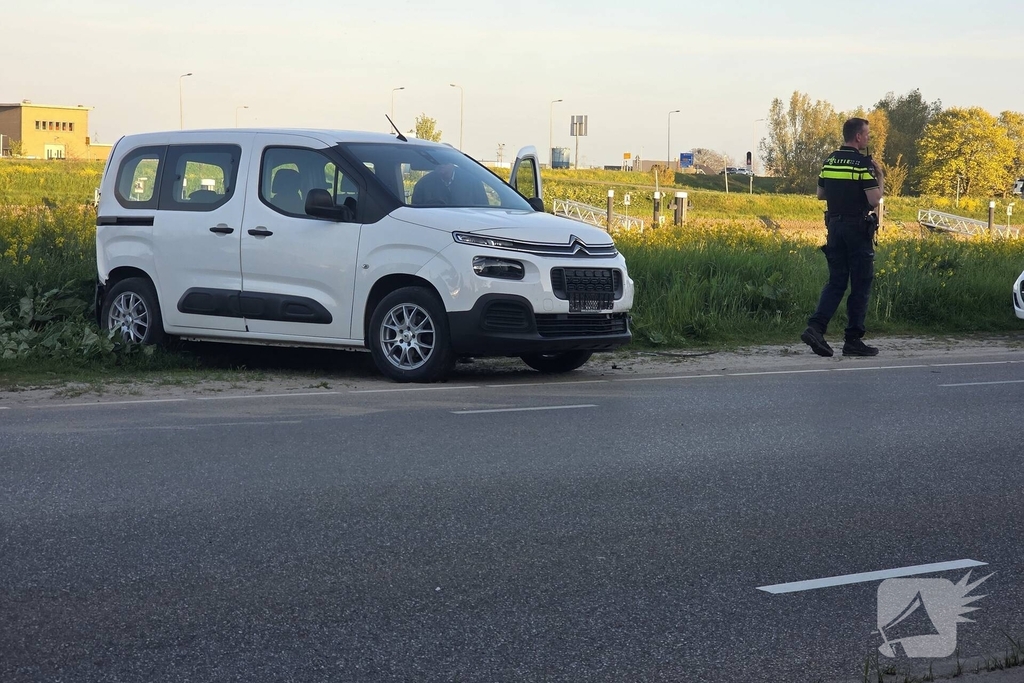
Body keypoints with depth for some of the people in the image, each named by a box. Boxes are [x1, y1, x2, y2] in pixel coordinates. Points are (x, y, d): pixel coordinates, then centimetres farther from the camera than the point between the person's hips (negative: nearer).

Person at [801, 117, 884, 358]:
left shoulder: (829, 161, 8)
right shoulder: (863, 164, -13)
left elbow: (821, 194, 15)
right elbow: (874, 199, -18)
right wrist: (880, 176, -3)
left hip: (835, 227, 6)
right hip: (858, 228, -6)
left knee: (836, 282, 10)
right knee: (860, 285, 2)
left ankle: (816, 327, -7)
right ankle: (853, 340, 4)